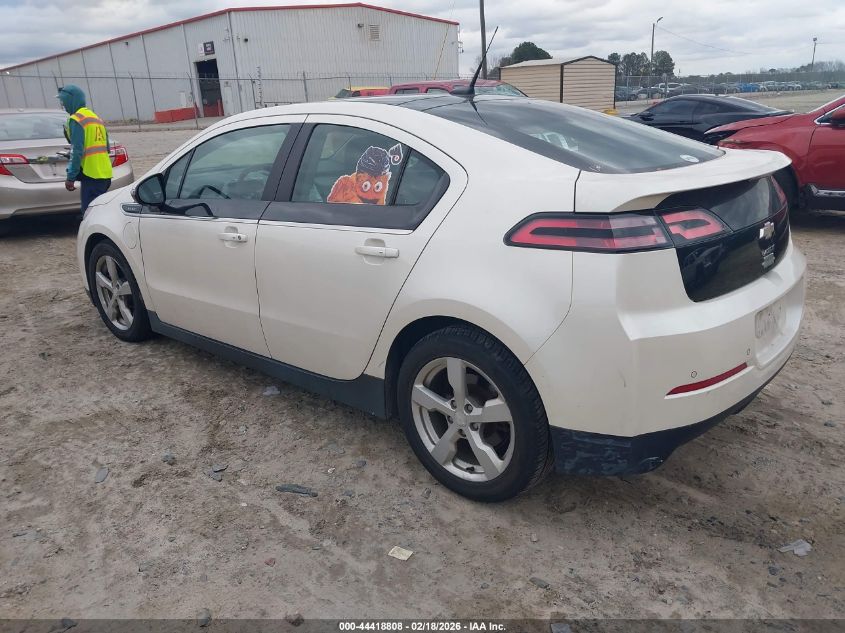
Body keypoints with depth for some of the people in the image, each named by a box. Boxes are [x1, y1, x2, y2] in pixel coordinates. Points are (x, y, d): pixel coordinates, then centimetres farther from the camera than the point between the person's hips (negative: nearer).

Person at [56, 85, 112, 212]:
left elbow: (77, 151, -15)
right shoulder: (96, 117, 20)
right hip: (106, 174, 9)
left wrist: (70, 177, -13)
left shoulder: (76, 119, -8)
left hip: (91, 174, -9)